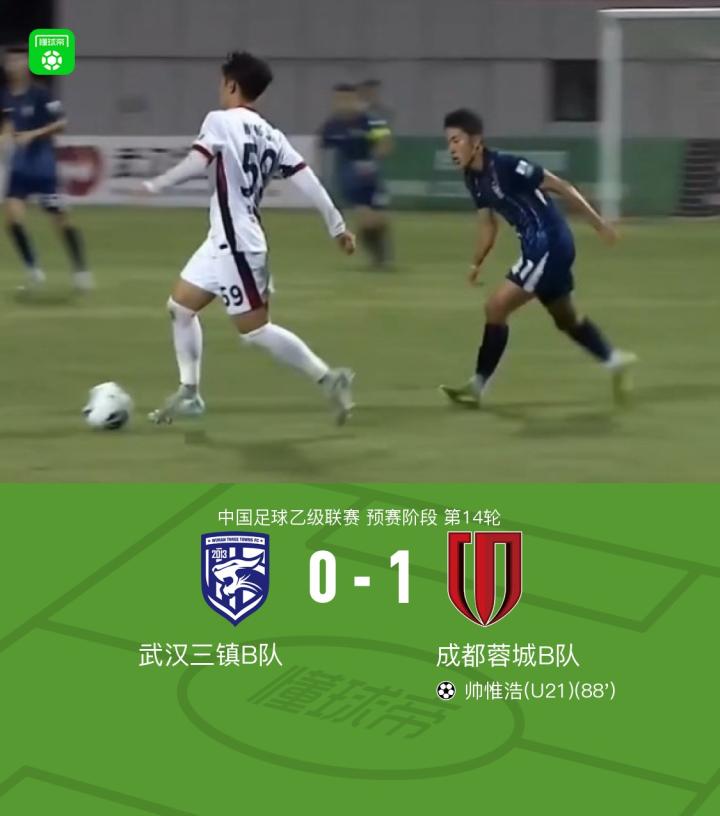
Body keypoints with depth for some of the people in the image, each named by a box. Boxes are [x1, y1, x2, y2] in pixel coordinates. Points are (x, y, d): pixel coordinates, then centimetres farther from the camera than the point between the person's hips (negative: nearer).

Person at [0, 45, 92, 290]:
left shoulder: (39, 94, -14)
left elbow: (61, 123, -14)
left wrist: (34, 134, -23)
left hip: (43, 166, -5)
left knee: (60, 220, 2)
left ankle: (81, 270, 17)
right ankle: (33, 270, 5)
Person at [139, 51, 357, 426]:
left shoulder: (221, 121, -10)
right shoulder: (271, 135, 10)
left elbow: (197, 163, -24)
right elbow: (306, 179, 6)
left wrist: (155, 185, -13)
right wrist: (337, 226, 8)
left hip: (237, 245, -9)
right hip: (223, 242, 9)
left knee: (255, 330, -4)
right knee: (180, 306, 17)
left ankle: (328, 379, -3)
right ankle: (189, 394, 21)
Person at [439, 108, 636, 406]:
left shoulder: (507, 166, -22)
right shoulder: (473, 177, 3)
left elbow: (561, 187, -17)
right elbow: (487, 222, 15)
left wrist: (599, 224, -13)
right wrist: (477, 263, 5)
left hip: (549, 244, -9)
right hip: (538, 246, 9)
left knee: (496, 307, -11)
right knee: (566, 318, 23)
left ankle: (478, 385, -3)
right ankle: (615, 361, 40)